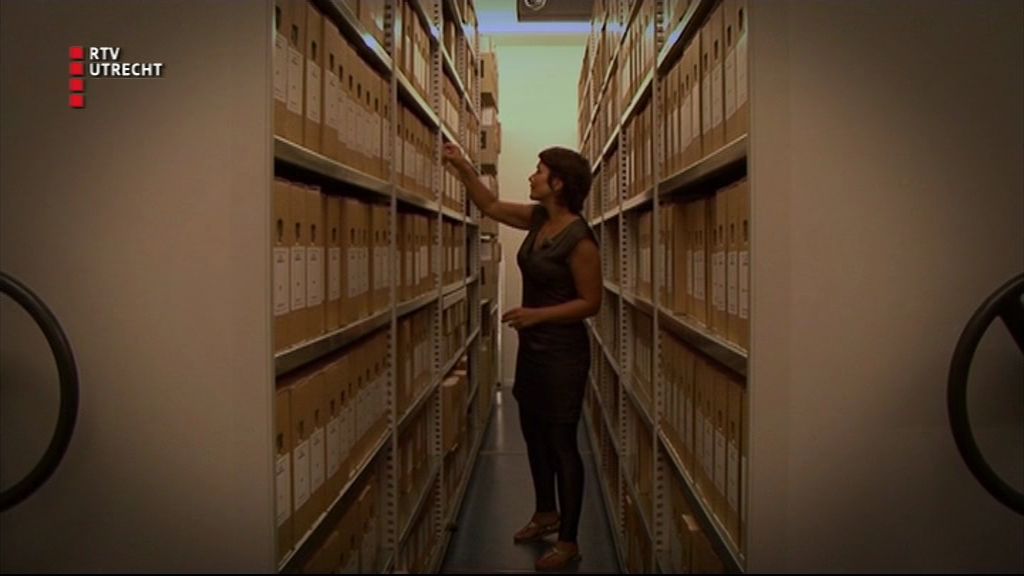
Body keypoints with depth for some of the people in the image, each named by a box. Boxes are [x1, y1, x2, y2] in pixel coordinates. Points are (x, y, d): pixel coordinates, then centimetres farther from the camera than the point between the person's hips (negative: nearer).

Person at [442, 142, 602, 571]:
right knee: (533, 434, 20)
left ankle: (568, 542, 13)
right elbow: (490, 206, 17)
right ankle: (546, 514, 40)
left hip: (563, 353, -9)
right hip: (532, 347, 9)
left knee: (562, 443, 0)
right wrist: (462, 167, 12)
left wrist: (537, 314, -23)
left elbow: (591, 302, -18)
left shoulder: (579, 238, -21)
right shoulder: (537, 218, 3)